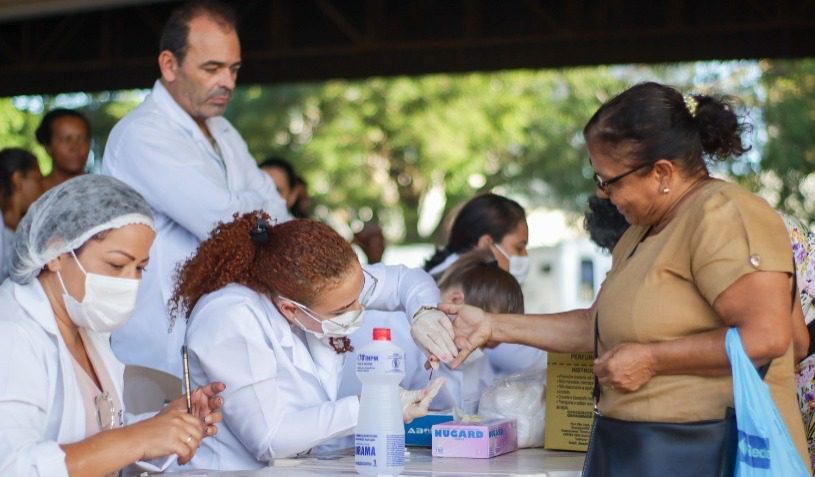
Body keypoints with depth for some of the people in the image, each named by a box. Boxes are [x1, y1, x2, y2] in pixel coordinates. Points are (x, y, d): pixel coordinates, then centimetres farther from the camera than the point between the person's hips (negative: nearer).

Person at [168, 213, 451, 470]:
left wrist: (424, 312, -12)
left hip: (302, 467, 8)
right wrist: (368, 407, -23)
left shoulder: (313, 283, -6)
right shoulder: (231, 322, -24)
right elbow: (269, 439, -23)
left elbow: (406, 279, 9)